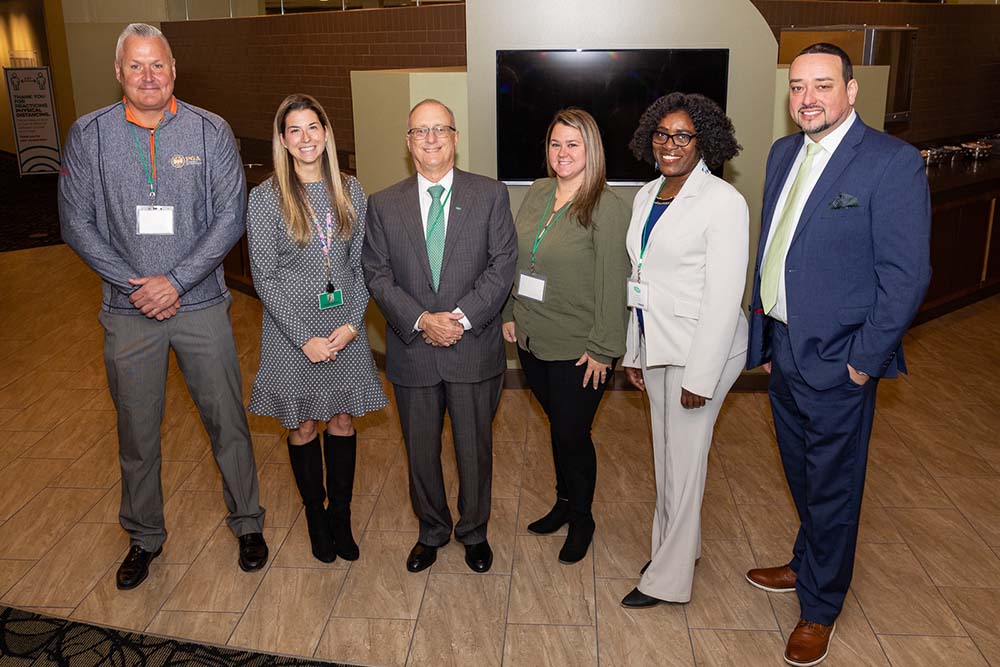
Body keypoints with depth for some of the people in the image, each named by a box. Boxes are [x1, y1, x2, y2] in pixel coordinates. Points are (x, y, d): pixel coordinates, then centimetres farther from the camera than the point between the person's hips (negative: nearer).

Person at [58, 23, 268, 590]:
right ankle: (145, 537, 32)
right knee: (137, 431, 12)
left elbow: (231, 216, -6)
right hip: (129, 310, 1)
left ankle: (248, 524, 27)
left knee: (228, 420, 7)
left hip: (201, 304, -1)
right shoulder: (89, 135, 1)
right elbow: (77, 223, 0)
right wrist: (134, 284, -11)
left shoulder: (212, 132, -2)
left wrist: (175, 281, -13)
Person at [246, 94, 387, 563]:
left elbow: (362, 265, 3)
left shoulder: (350, 191, 2)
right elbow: (265, 277, -9)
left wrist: (352, 324, -8)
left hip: (345, 326, 3)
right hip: (291, 330, -2)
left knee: (342, 421, 10)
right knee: (303, 426, 10)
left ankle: (340, 516, 28)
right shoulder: (266, 197, -8)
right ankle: (315, 516, 30)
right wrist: (305, 338, -14)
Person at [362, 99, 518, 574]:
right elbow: (377, 274, -2)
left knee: (475, 447, 12)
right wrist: (421, 320, -16)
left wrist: (461, 317, -17)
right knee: (420, 450, 15)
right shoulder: (383, 205, 3)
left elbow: (502, 264, -6)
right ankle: (432, 530, 38)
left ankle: (474, 531, 35)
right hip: (412, 351, 1)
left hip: (475, 348, -1)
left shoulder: (491, 195, 0)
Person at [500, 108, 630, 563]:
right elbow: (514, 258, 11)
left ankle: (581, 520, 30)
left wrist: (602, 349, -15)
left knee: (572, 433, 6)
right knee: (558, 427, 20)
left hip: (578, 350, -5)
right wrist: (509, 314, 8)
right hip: (531, 339, 5)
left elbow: (612, 282, -15)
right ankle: (564, 502, 41)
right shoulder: (537, 193, 4)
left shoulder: (606, 206, -14)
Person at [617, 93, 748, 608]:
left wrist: (701, 376, -19)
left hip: (700, 349, -7)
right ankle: (675, 543, 39)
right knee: (665, 452, 19)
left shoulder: (723, 202, -16)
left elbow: (724, 297, -18)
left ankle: (667, 579, 19)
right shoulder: (646, 196, 7)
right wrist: (633, 352, 13)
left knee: (684, 461, 4)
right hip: (656, 346, 7)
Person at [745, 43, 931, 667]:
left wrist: (864, 360, -15)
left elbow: (906, 274, -16)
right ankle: (807, 564, 46)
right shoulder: (784, 153, 7)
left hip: (835, 360, -6)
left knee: (831, 489, 10)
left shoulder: (892, 162, -15)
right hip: (782, 349, 6)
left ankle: (820, 608, 29)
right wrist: (763, 334, 12)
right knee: (802, 476, 23)